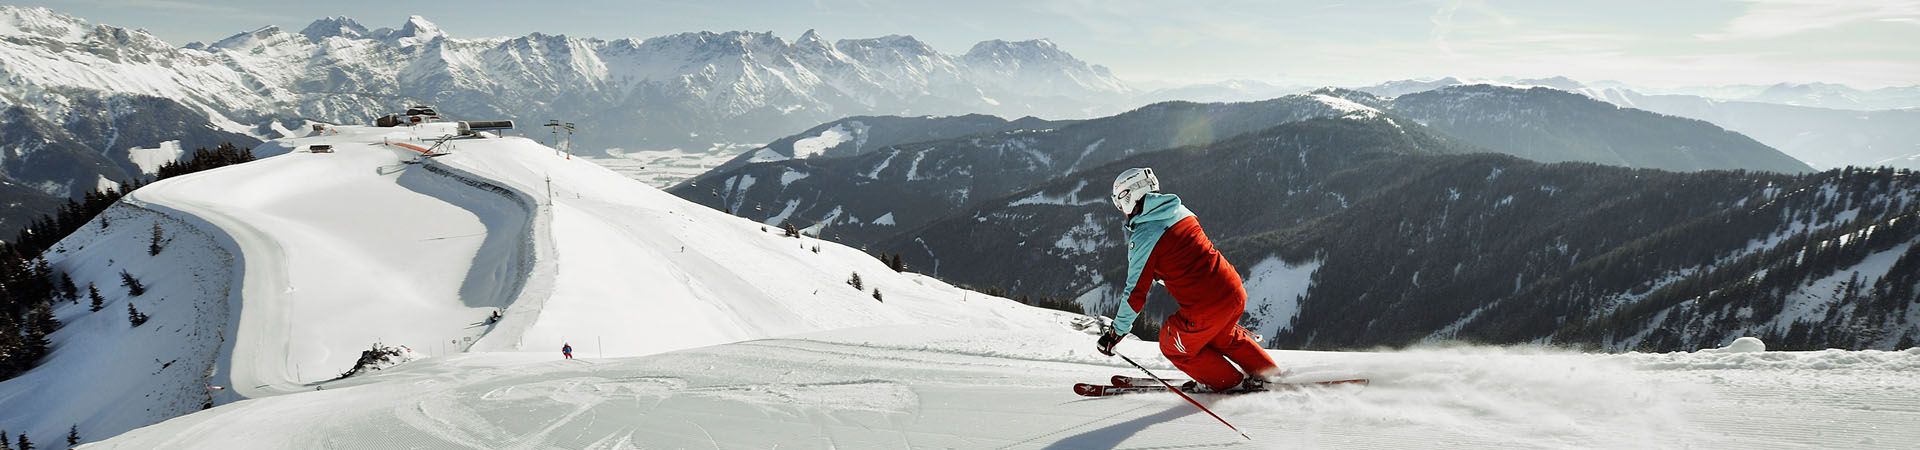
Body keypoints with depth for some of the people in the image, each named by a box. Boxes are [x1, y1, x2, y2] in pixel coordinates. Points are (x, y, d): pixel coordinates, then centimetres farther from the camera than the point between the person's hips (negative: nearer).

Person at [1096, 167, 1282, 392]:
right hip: (1235, 291, 8)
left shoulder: (1143, 237, -13)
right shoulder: (1180, 211, 7)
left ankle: (1231, 383, 27)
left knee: (1173, 346, 20)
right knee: (1223, 337, 35)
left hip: (1205, 309, -7)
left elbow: (1136, 294, -10)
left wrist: (1117, 331, 0)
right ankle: (1269, 373, 41)